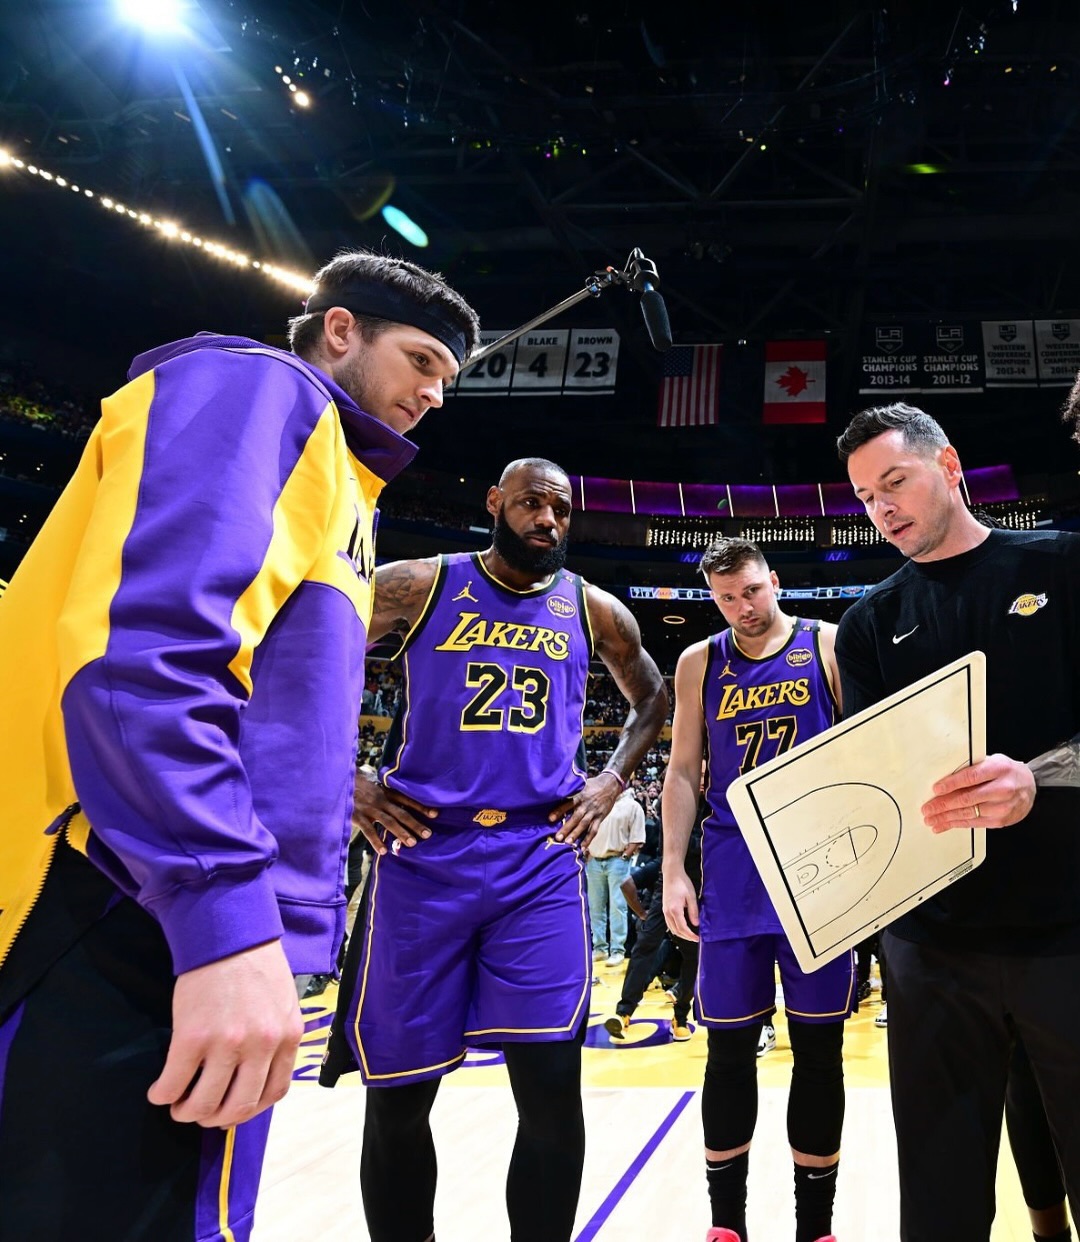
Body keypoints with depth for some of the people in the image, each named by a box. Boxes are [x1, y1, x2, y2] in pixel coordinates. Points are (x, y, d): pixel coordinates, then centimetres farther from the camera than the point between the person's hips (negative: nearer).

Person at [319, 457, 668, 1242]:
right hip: (422, 854, -1)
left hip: (540, 859, 1)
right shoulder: (417, 586, 2)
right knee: (397, 1094, 7)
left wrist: (613, 779, 11)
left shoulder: (594, 611, 10)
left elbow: (653, 699, 26)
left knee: (551, 1086, -7)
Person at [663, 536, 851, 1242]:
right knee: (729, 1050, 7)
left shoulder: (829, 646, 2)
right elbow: (683, 772, 9)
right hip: (732, 880, 2)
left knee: (819, 1050, 7)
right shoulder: (700, 663, 8)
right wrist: (674, 871, 2)